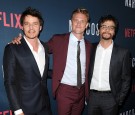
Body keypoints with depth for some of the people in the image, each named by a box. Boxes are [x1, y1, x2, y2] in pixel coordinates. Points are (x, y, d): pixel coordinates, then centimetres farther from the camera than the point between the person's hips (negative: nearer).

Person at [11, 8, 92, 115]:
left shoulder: (89, 45, 3)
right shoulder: (58, 40, -7)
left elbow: (88, 70, 9)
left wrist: (88, 93, 9)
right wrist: (19, 41, -13)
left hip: (82, 91, 4)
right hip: (64, 90, -3)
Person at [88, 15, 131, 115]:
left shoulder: (123, 52, -3)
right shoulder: (91, 49, 3)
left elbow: (126, 79, 0)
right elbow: (87, 73, 8)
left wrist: (119, 99, -5)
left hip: (110, 98, -1)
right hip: (92, 96, 2)